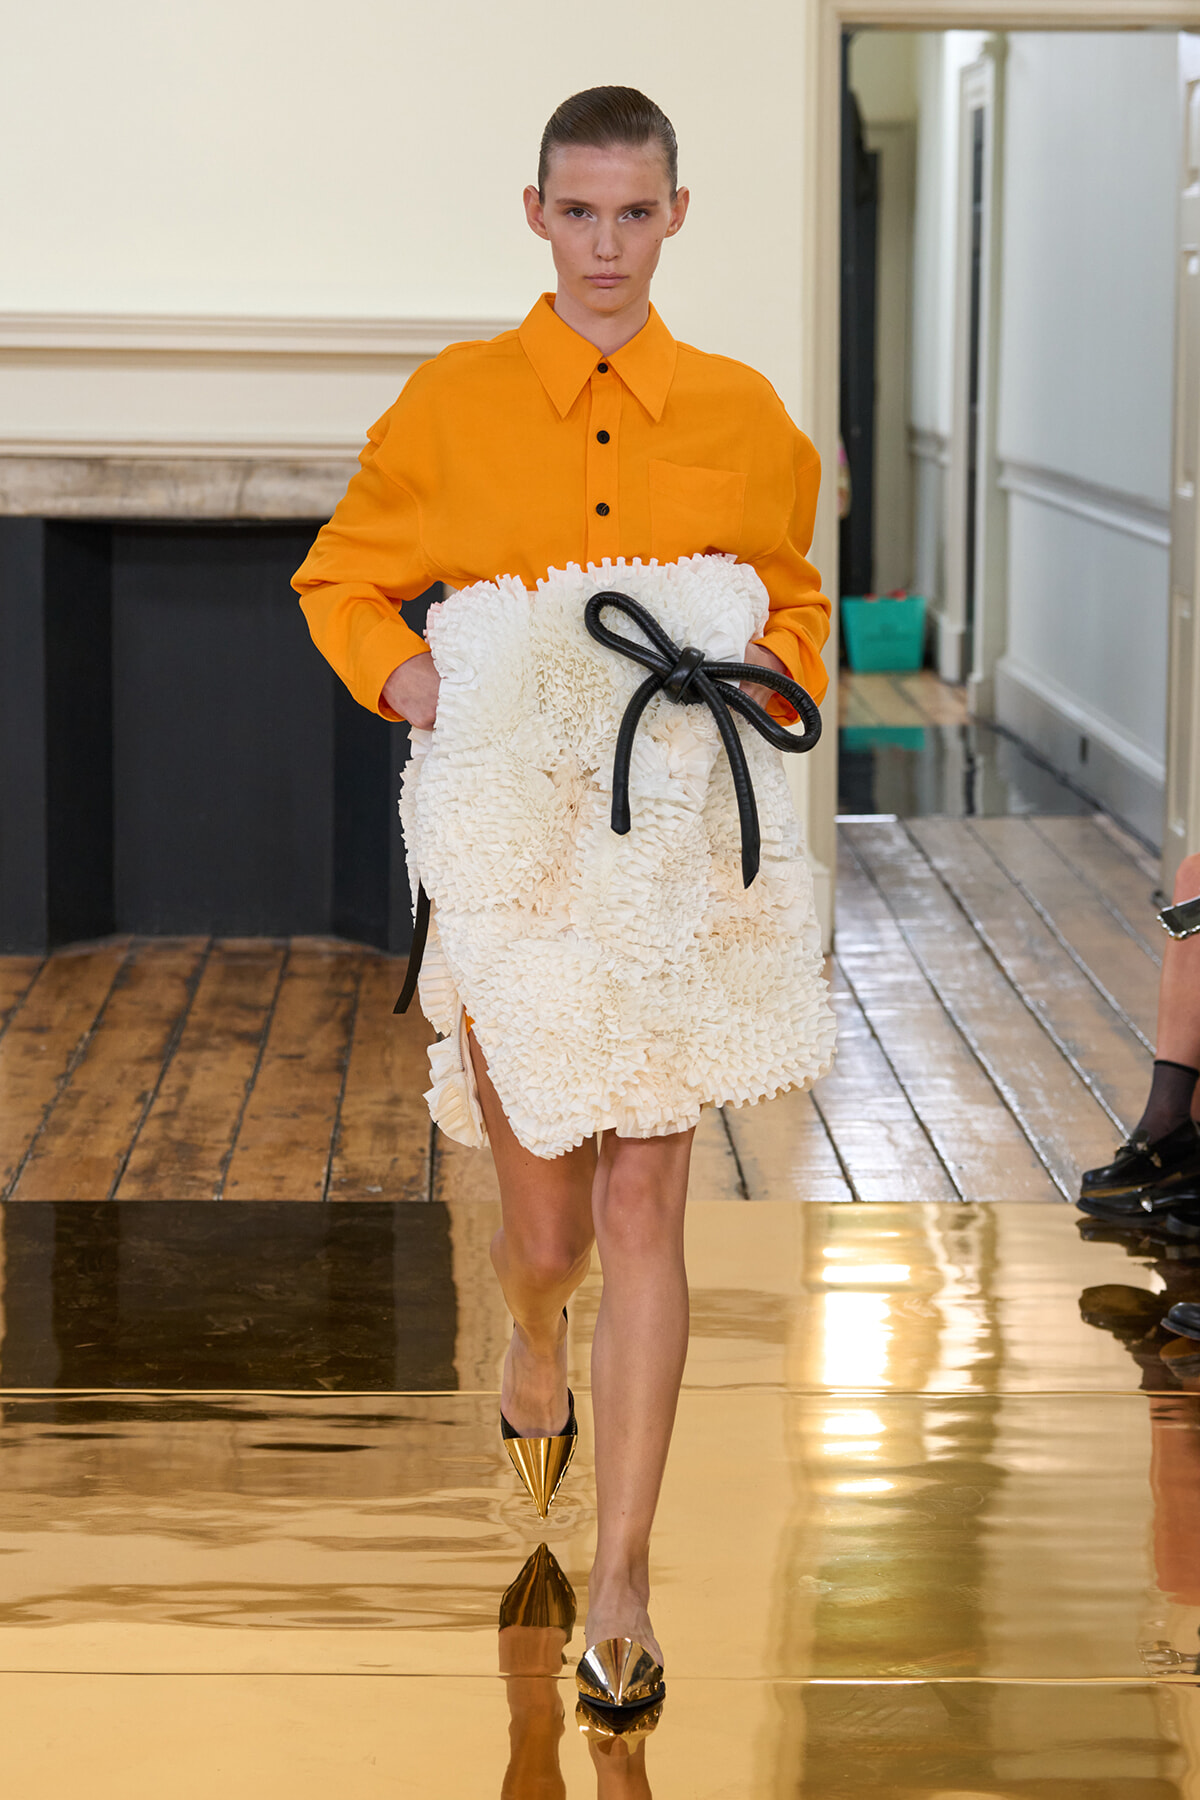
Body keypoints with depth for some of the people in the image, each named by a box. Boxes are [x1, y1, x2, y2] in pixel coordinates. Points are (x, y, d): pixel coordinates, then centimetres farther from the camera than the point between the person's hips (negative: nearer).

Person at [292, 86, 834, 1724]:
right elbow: (343, 582, 10)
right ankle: (534, 1344, 45)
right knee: (545, 1229, 6)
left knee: (646, 1210, -5)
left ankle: (622, 1582, 2)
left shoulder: (743, 415, 4)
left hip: (679, 846, 0)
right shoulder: (452, 403, 1)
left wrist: (769, 681, -3)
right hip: (509, 837, 0)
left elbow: (796, 602, 18)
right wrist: (416, 683, -8)